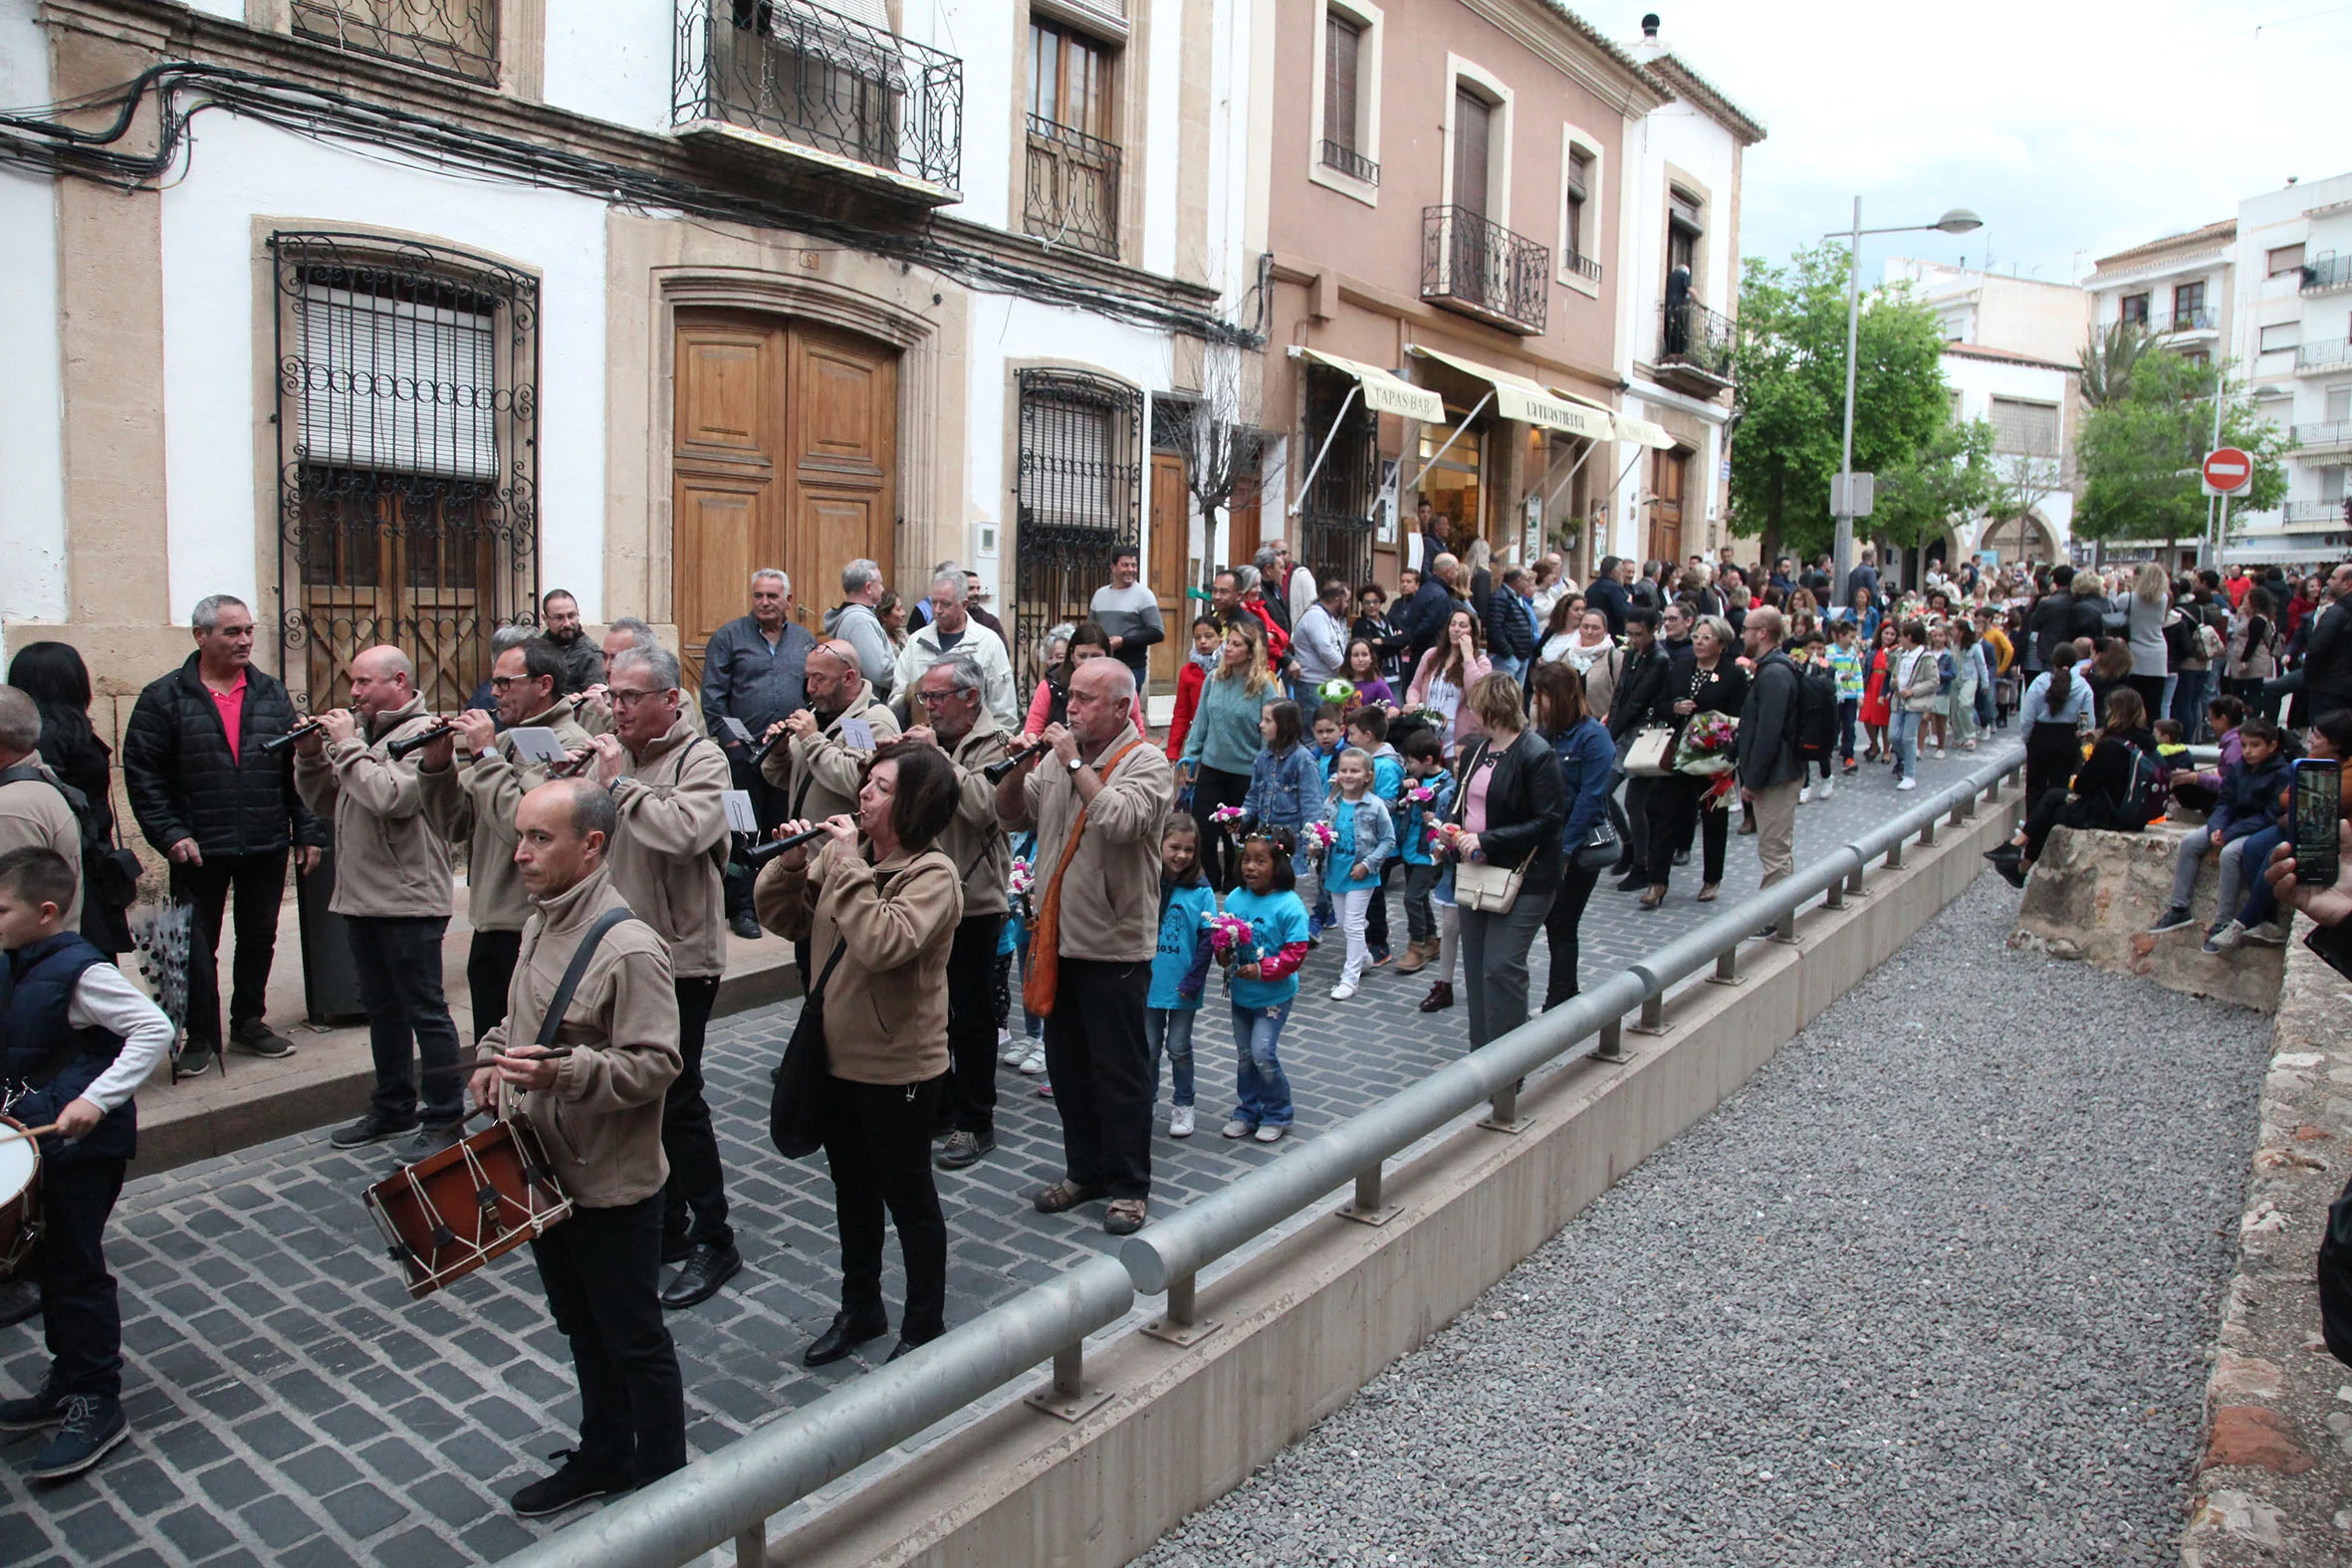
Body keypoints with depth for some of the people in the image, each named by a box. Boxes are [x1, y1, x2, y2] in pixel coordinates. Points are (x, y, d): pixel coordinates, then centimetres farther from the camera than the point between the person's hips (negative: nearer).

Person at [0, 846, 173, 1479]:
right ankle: (67, 1383, 33)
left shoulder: (80, 971, -20)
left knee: (75, 1271, -1)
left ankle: (97, 1406, 10)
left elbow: (154, 1030, -25)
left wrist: (96, 1099, -29)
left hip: (83, 1147, -9)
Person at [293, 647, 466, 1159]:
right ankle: (393, 1107, 30)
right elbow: (324, 804, 16)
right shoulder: (360, 731, 13)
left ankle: (444, 1119, 7)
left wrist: (346, 746, -17)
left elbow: (388, 797, -26)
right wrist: (309, 756, 1)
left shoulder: (421, 733, -11)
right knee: (382, 1008, 18)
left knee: (425, 1010, -1)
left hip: (409, 900, -9)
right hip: (362, 898, 9)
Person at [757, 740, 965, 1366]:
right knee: (853, 1190, 23)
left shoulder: (932, 875, -20)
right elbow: (783, 918, 7)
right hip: (838, 1057, 8)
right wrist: (792, 864, -10)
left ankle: (924, 1327, 29)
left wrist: (846, 863, -30)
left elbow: (884, 944, -37)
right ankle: (860, 1309, 43)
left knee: (907, 1197, 9)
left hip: (899, 1068, -7)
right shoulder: (848, 856, 1)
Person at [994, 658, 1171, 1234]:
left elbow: (1121, 821, -29)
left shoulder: (1147, 763, -10)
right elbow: (1009, 819, 9)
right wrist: (1020, 769, -8)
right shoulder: (1058, 756, 9)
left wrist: (1077, 764, -20)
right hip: (1058, 941, 7)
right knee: (1067, 1067, 17)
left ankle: (1129, 1186, 17)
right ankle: (1085, 1171, 33)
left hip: (1114, 945, -7)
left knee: (1119, 1073, 3)